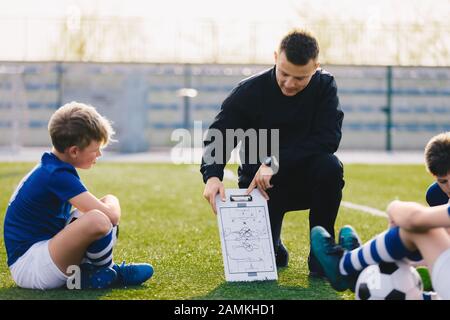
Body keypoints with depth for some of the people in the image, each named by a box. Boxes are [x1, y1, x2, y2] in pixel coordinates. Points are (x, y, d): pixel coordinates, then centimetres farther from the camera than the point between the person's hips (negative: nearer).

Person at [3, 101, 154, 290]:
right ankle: (107, 274, -3)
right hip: (28, 266, -11)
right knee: (98, 220, -32)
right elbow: (112, 216, -23)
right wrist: (112, 202, -1)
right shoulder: (58, 175, -19)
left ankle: (84, 273, 1)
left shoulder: (49, 167, 12)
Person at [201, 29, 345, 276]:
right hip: (258, 183, -1)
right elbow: (217, 137, -15)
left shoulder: (324, 86, -10)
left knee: (330, 167, -33)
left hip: (306, 181, 1)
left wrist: (276, 162, -31)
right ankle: (272, 246, 22)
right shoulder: (250, 91, -12)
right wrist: (212, 176, -36)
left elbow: (328, 138, -22)